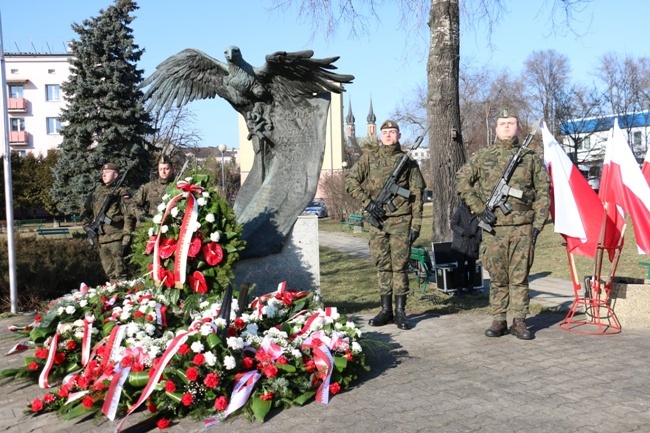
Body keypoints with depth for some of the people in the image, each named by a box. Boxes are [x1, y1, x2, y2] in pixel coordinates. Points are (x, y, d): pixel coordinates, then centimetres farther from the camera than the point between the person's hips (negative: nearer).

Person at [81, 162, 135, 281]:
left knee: (120, 272, -7)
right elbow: (85, 212, 27)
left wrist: (126, 236, -14)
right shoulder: (96, 193, 17)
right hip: (101, 239, 6)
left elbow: (128, 216, -8)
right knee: (109, 272, 11)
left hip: (117, 238, -6)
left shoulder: (121, 193, -1)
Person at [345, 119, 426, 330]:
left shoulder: (408, 162, 5)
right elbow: (351, 180, 5)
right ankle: (386, 310, 16)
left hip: (400, 221, -2)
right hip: (377, 220, 2)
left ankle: (400, 312, 6)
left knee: (400, 266, -1)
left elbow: (417, 194, 3)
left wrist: (416, 224, -3)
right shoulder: (369, 157, 7)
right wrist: (367, 202, -6)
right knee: (382, 266, 7)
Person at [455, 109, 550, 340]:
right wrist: (479, 209, -4)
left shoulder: (531, 157, 8)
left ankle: (519, 321, 11)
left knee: (520, 276, 3)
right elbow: (462, 181, 6)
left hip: (523, 227, 0)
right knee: (497, 277, 7)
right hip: (493, 227, 0)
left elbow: (543, 192, 8)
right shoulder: (482, 156, 7)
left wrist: (538, 223, 0)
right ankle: (498, 320, 16)